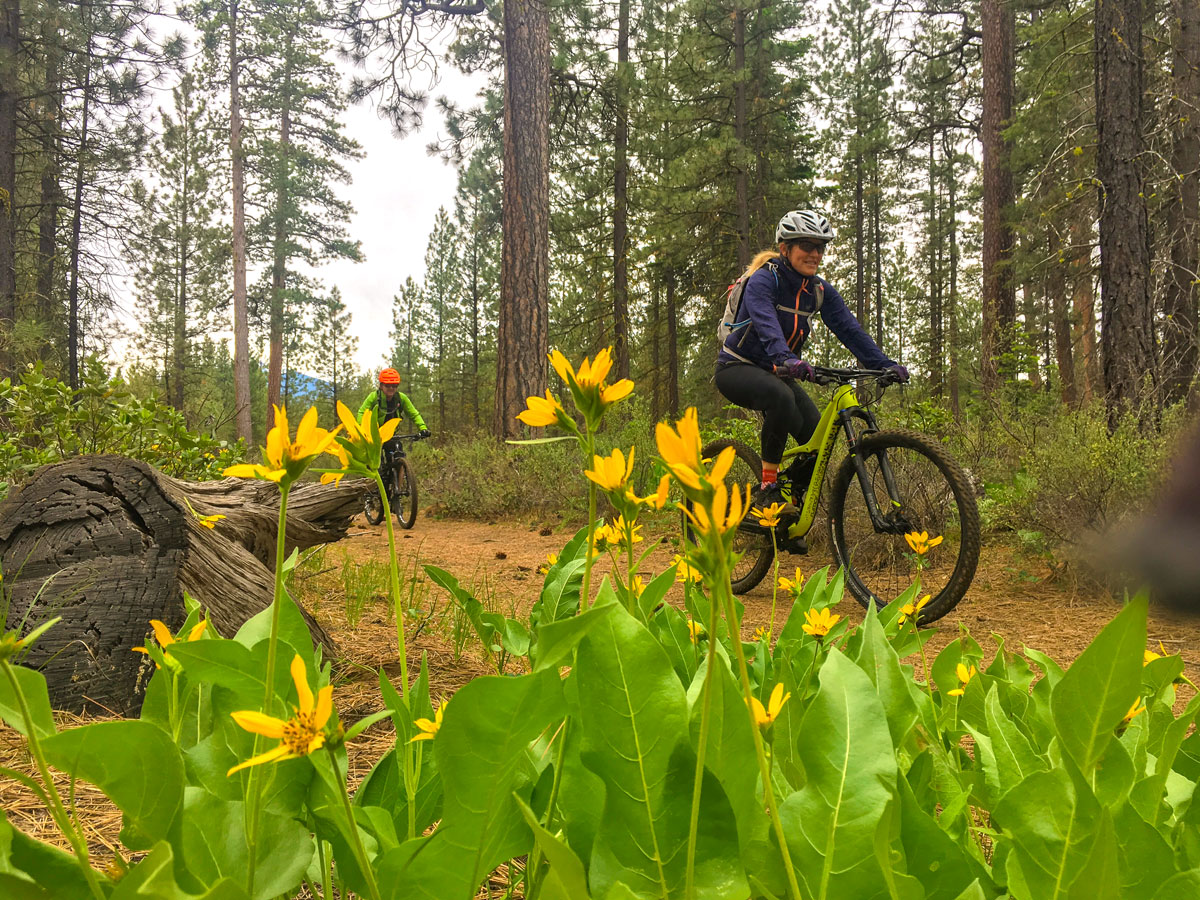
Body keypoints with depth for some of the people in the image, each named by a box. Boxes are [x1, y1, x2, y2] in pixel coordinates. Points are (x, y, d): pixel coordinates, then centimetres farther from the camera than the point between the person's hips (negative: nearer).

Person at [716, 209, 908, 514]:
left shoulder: (820, 290, 0)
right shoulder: (763, 280, -20)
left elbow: (849, 328, -9)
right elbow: (767, 325, -38)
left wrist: (884, 365, -23)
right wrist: (787, 360, -57)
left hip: (775, 374, 6)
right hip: (738, 368, -6)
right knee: (781, 396, -38)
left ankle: (790, 500, 11)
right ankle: (767, 487, -26)